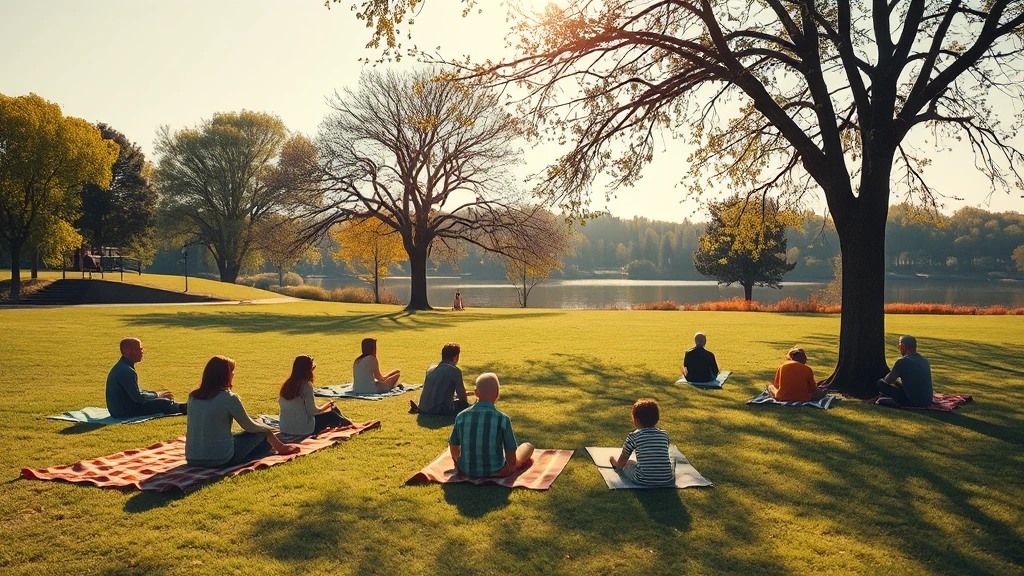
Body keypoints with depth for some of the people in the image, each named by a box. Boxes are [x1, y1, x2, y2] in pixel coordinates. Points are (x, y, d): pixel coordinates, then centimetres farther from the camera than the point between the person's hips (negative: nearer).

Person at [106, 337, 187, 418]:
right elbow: (138, 397, -23)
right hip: (124, 412, -11)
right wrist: (156, 395, -6)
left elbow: (135, 392, 18)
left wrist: (155, 393, 10)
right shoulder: (126, 371, -24)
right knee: (165, 403, -10)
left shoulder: (121, 367, 10)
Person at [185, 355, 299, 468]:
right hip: (221, 460, -6)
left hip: (192, 460, 6)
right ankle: (281, 448, 44)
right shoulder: (229, 398, -15)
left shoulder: (193, 396, 2)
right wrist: (268, 429, 18)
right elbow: (249, 426, -4)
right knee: (262, 432, 15)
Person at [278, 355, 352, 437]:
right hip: (303, 430, -7)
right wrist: (326, 406, 3)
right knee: (331, 415, 14)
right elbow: (312, 411, -17)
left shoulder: (287, 384, 2)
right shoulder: (306, 385, -17)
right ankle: (347, 423, 42)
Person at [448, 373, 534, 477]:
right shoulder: (503, 419, -18)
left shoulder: (461, 416, -8)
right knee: (528, 446, 19)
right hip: (495, 472, -3)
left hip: (466, 471, 4)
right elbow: (511, 460, -13)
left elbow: (453, 447, 5)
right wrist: (512, 466, 8)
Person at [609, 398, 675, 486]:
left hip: (643, 481, -3)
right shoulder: (664, 434, 7)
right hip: (667, 480, 3)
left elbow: (620, 465, 9)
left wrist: (613, 460, 33)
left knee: (626, 463, 22)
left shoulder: (633, 436, -1)